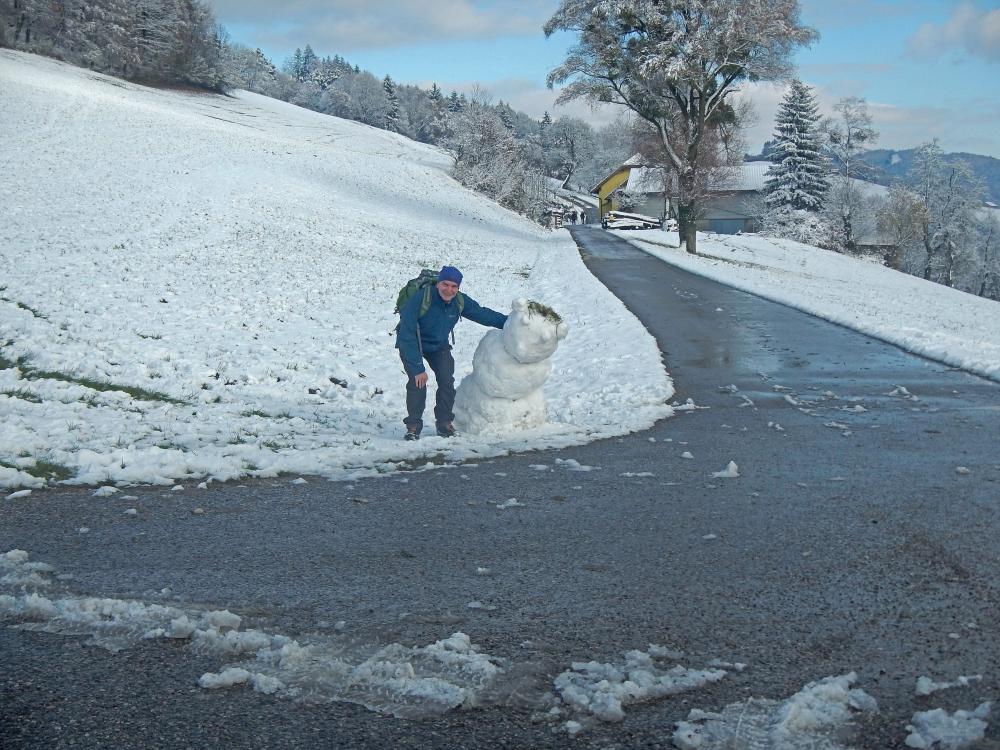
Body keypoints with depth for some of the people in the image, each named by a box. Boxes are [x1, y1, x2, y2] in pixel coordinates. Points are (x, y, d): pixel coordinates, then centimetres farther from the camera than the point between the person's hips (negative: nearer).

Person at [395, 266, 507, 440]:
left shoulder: (460, 302, -18)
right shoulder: (418, 300, -35)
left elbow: (482, 314, 2)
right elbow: (407, 336, -33)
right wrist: (417, 368, -34)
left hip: (439, 346, 4)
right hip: (411, 345, -4)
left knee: (447, 381, -10)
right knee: (417, 382, -22)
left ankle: (444, 423, 8)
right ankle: (413, 426, -9)